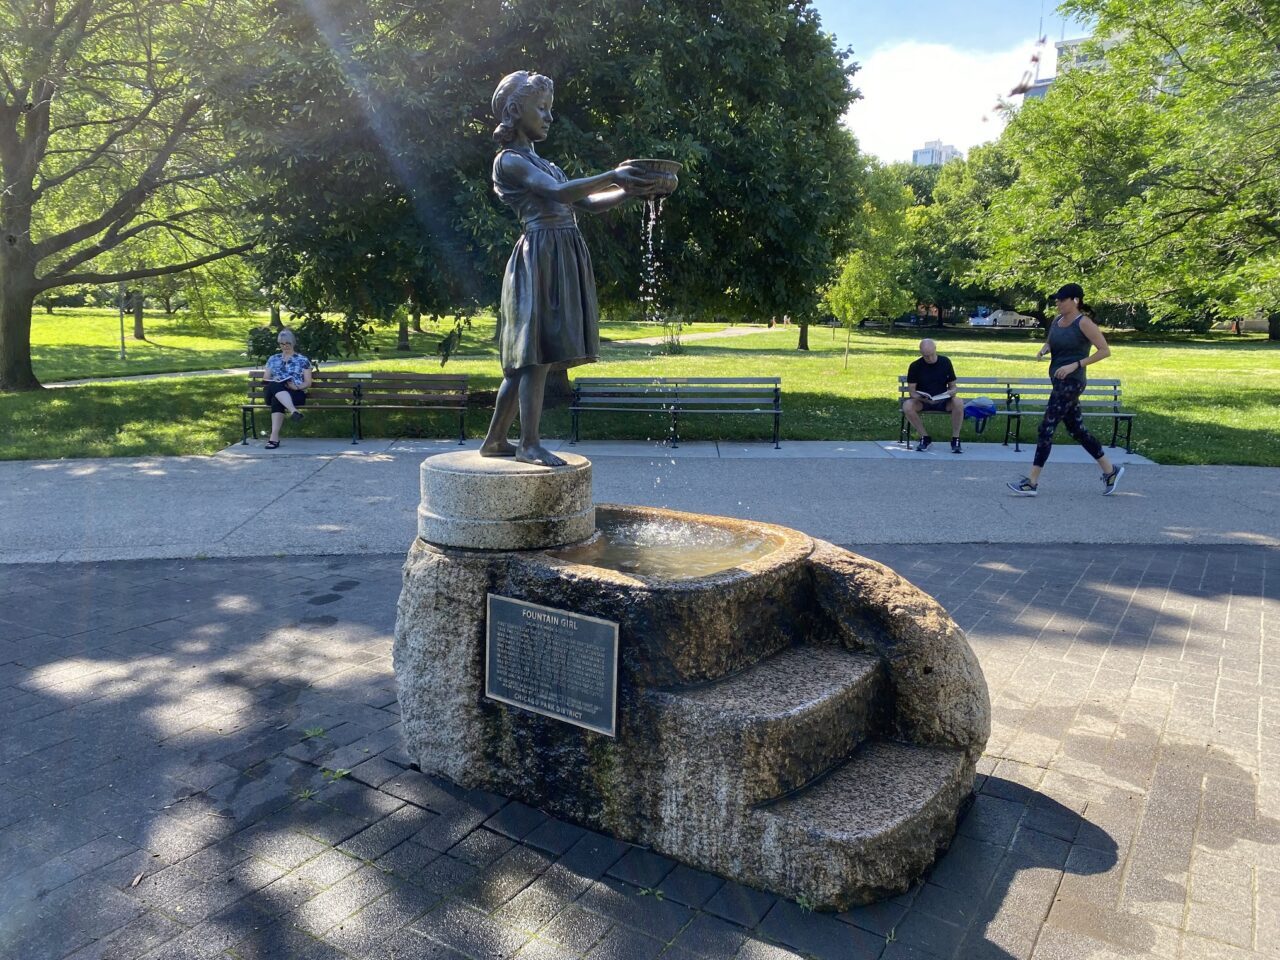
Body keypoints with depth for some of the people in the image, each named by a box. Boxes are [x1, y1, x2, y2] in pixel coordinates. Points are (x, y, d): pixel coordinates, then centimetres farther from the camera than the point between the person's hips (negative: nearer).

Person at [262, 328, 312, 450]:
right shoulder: (273, 359, 24)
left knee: (277, 400, -38)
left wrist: (296, 387, -15)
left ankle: (274, 436, -52)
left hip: (296, 393, -2)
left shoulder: (303, 360, 14)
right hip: (273, 392, 2)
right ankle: (293, 411, -62)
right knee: (276, 386, -38)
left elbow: (308, 383, 7)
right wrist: (274, 382, -5)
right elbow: (265, 380, 19)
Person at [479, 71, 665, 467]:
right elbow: (558, 192, -18)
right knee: (537, 352, -9)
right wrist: (613, 176, -19)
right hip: (540, 255, -8)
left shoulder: (540, 162, 24)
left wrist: (630, 190, 5)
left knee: (527, 355, 9)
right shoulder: (510, 160, -3)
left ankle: (495, 440, 16)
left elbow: (589, 203, 19)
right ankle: (530, 444, -4)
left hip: (563, 257, 8)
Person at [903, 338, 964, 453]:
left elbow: (953, 386, 5)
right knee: (907, 406, -33)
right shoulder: (915, 366, -6)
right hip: (922, 401, 0)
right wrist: (924, 399, -28)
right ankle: (925, 438, -15)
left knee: (959, 403, -32)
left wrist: (951, 392, -20)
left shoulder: (945, 362, -1)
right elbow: (912, 391, -8)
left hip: (943, 401, 1)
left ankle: (955, 439, -18)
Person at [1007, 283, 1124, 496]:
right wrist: (1042, 351, 4)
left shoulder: (1083, 323, -11)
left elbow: (1105, 351, -12)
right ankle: (1110, 470, 27)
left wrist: (1075, 364, -19)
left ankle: (1032, 482, -6)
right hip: (1059, 381, 9)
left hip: (1071, 382, -9)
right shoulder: (1057, 320, 11)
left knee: (1046, 428, -10)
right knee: (1077, 430, 14)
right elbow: (1049, 342, 27)